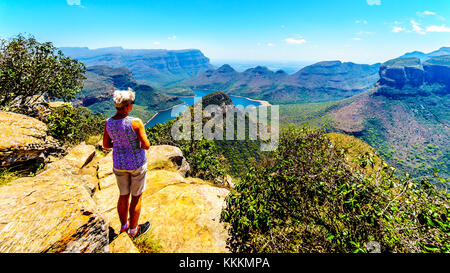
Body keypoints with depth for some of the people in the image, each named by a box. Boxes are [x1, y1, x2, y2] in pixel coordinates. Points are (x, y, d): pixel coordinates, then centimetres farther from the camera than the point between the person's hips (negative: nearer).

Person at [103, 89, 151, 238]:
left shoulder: (109, 122, -8)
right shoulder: (135, 123, -25)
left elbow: (106, 144, 3)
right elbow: (146, 146, -19)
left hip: (119, 163, 5)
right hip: (137, 164, -5)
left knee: (124, 195, 23)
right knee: (136, 197, 14)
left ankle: (124, 225, 43)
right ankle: (133, 230, 31)